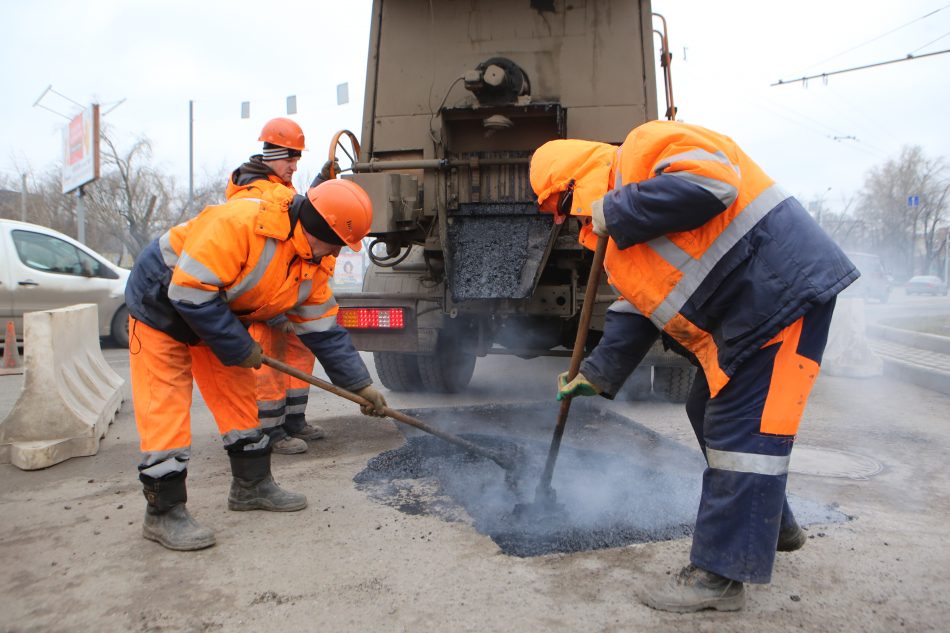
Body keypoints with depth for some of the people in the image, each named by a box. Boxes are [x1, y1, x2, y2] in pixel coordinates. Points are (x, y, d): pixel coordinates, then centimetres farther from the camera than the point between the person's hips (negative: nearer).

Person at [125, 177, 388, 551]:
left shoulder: (313, 267, -7)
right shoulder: (240, 223, -34)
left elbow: (325, 331, -2)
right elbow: (189, 291, -34)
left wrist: (360, 384, -5)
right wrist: (239, 347, -26)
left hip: (220, 317, 8)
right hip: (162, 304, -8)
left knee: (239, 397, 9)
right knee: (165, 409, -8)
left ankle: (252, 485, 23)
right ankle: (163, 513, 1)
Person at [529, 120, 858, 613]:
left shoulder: (646, 146, -10)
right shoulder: (621, 241, 17)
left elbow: (709, 184, -29)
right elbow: (635, 310, 15)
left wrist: (615, 209, -20)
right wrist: (597, 374, 10)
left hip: (784, 289, -10)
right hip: (738, 318, 10)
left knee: (743, 428, -10)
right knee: (711, 415, 16)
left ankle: (720, 575, -1)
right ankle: (774, 526, 34)